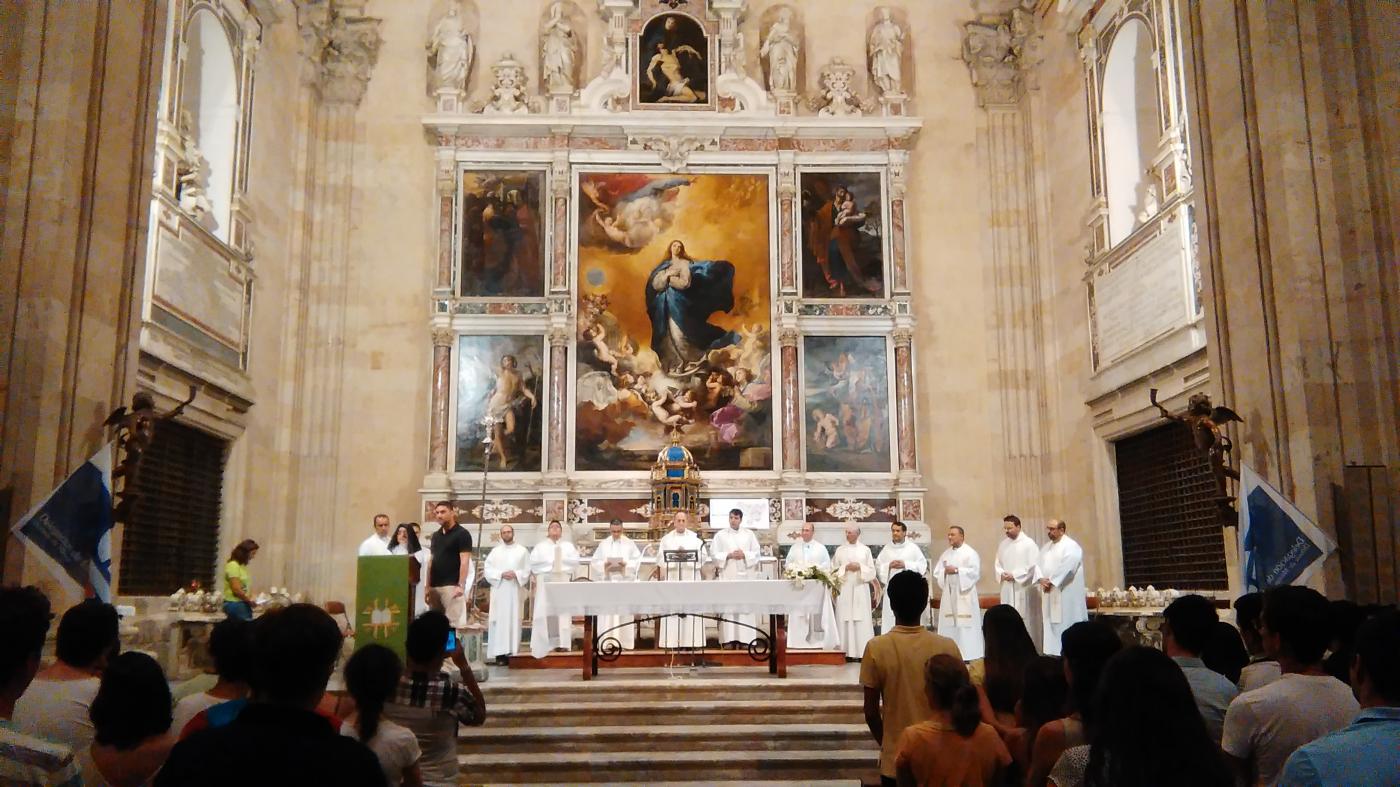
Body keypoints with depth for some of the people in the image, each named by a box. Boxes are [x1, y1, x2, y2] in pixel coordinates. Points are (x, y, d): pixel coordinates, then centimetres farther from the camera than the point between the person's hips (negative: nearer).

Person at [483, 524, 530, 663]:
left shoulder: (522, 551, 8)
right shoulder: (495, 551, 10)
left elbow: (528, 570, 4)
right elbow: (487, 569, 2)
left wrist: (516, 574, -14)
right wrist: (501, 574, -12)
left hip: (515, 591, 0)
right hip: (499, 591, 0)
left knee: (514, 620, -2)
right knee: (499, 620, -5)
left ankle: (513, 651, -1)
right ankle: (499, 653, -6)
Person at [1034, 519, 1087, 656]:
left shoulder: (1071, 546, -7)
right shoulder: (1046, 548, 17)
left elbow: (1066, 567, -19)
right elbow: (1037, 564, 9)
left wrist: (1051, 581, -19)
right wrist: (1041, 579, -10)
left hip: (1066, 594, -7)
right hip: (1049, 594, 7)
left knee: (1066, 623, -6)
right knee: (1050, 623, 6)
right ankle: (1052, 652, 9)